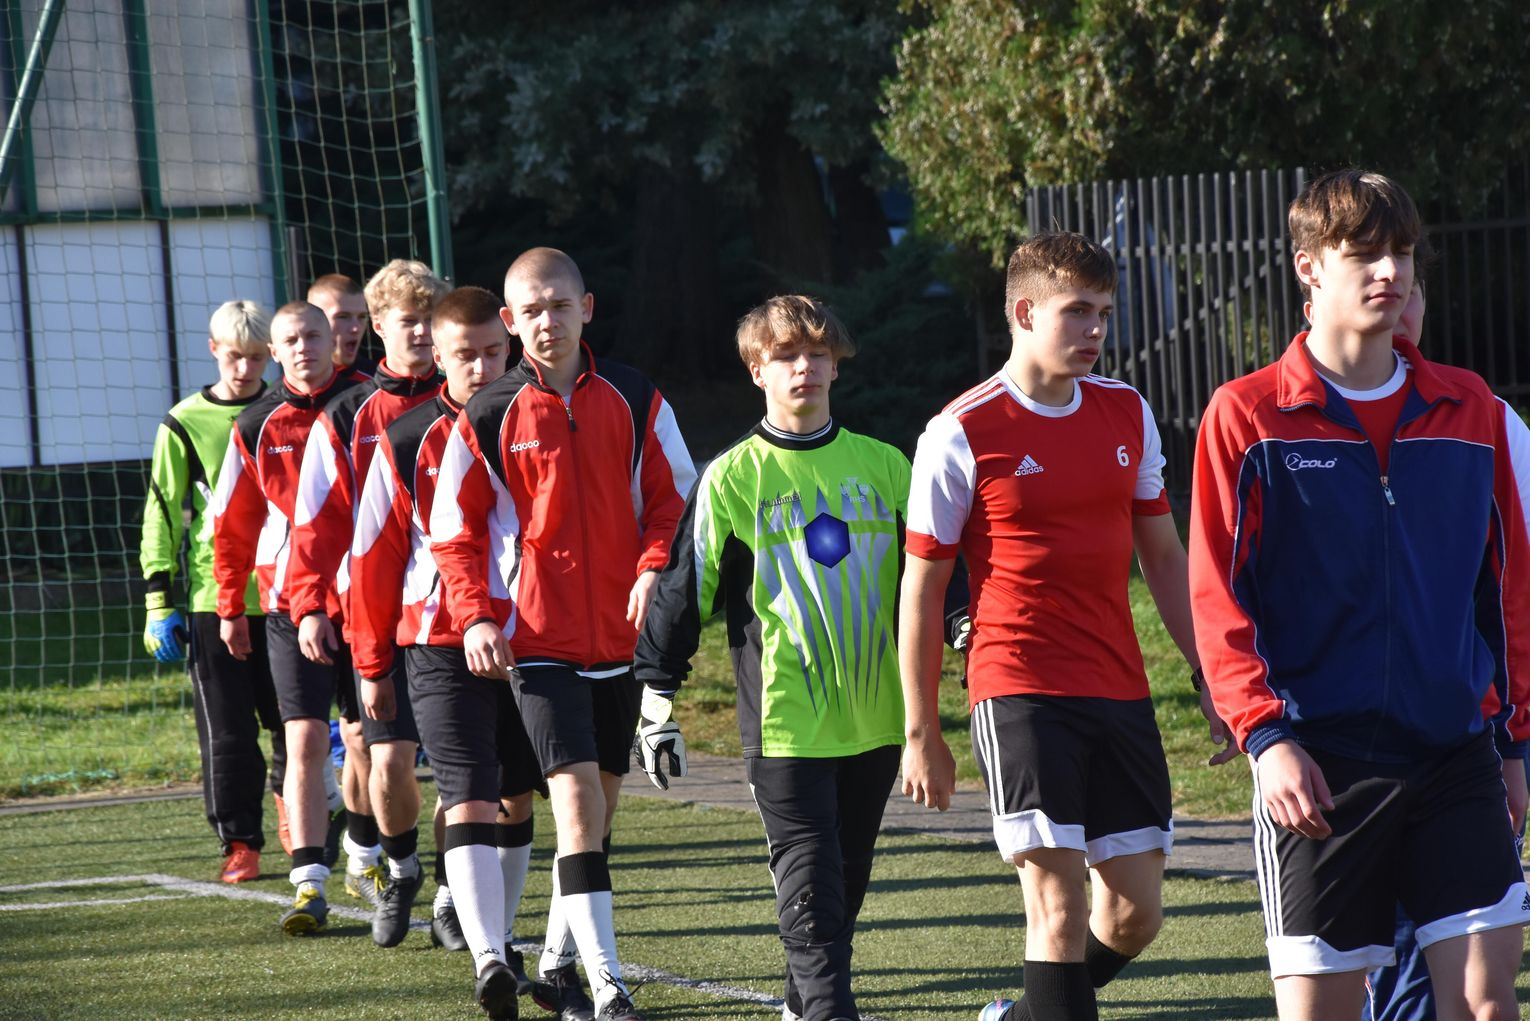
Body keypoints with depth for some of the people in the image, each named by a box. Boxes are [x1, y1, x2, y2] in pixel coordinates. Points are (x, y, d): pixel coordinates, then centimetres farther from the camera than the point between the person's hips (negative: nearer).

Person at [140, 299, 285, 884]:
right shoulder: (186, 426, 2)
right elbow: (162, 514, 4)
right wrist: (159, 601, -1)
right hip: (213, 597, -2)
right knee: (226, 731, -2)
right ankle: (240, 842, 4)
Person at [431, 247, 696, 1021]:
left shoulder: (635, 403, 3)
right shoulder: (486, 419, -2)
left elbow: (674, 500, 7)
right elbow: (455, 531, 4)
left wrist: (654, 572, -11)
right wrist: (476, 617, -9)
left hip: (623, 633, 3)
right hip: (538, 636, -3)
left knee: (598, 800, 12)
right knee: (576, 794, -16)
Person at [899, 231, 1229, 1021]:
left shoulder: (1127, 414, 9)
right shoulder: (961, 434, -6)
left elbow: (1162, 553, 19)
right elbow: (921, 588, -2)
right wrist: (921, 734, -1)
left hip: (1119, 692, 6)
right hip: (1019, 695, -5)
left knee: (1135, 912, 6)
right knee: (1060, 909, -13)